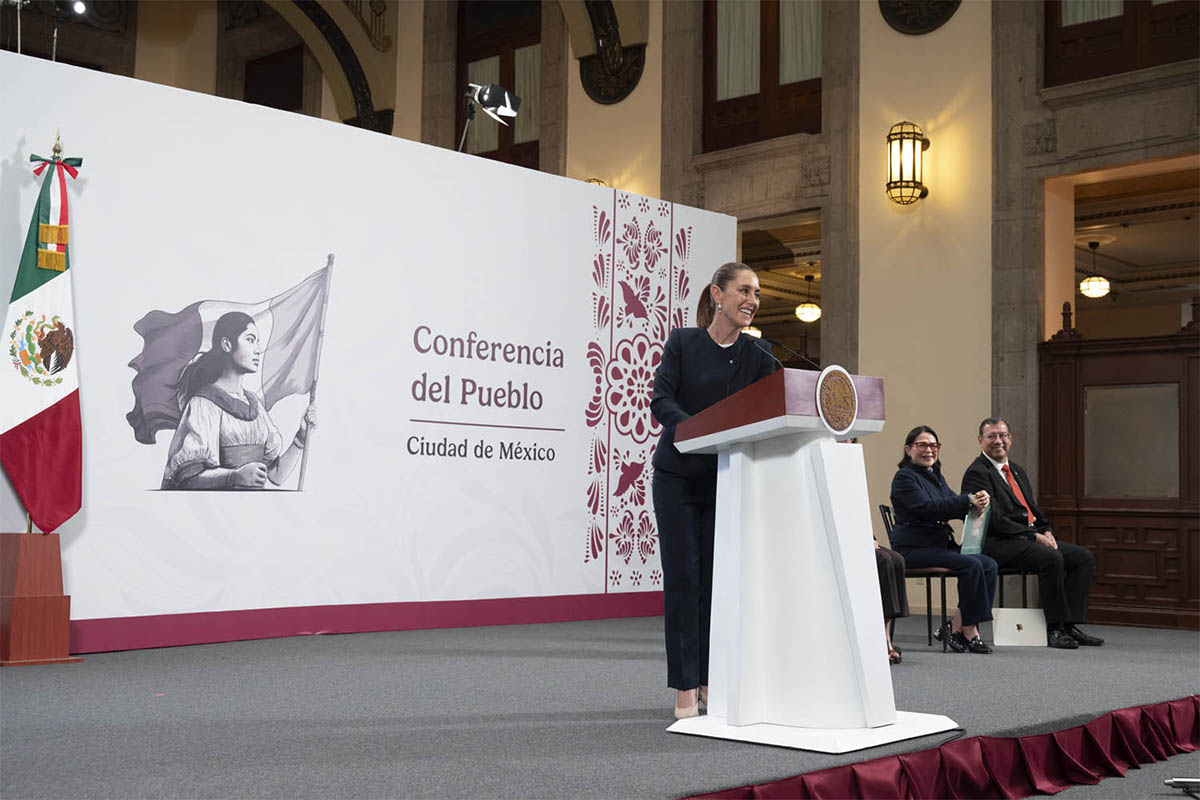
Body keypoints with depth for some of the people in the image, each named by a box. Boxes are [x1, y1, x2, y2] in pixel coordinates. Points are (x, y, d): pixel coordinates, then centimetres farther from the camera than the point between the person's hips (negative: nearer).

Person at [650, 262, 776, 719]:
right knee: (682, 576, -3)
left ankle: (711, 681, 13)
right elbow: (661, 400, -14)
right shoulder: (682, 343, -3)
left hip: (727, 480, 2)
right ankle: (684, 689, 2)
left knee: (718, 577, 2)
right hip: (678, 476, -2)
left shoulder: (757, 358, 3)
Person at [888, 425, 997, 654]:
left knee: (989, 565, -11)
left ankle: (956, 627, -10)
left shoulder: (936, 476, 21)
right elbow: (926, 508, -21)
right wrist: (968, 501, -25)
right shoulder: (905, 477, -6)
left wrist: (977, 502, -12)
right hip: (913, 548, -8)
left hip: (940, 544, 8)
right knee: (971, 565, -25)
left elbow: (953, 505, 11)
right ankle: (968, 630, -13)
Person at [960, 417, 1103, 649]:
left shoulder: (1017, 470, 21)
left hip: (1032, 537, 9)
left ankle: (1070, 624, -7)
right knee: (1052, 558, -31)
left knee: (1083, 557, -4)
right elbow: (995, 520, -16)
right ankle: (1055, 630, -22)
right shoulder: (977, 473, -8)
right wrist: (1033, 536, -18)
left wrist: (1046, 531, 3)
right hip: (997, 543, -9)